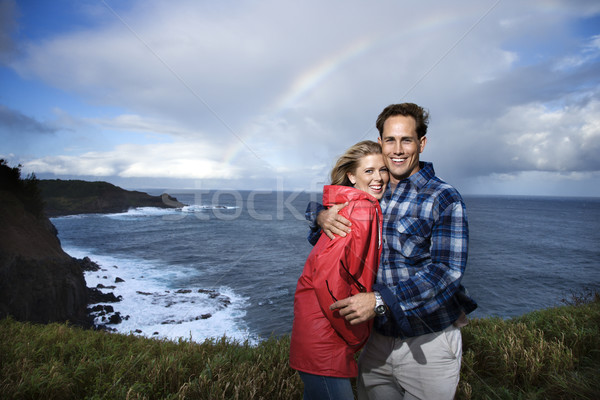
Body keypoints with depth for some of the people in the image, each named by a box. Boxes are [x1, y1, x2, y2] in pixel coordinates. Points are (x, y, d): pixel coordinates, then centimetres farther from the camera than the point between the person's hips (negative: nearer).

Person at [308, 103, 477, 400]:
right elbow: (315, 205, 13)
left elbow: (446, 272, -19)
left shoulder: (444, 199, -11)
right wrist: (322, 216, -12)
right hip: (377, 337, 4)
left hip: (428, 344, -4)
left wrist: (380, 301, -26)